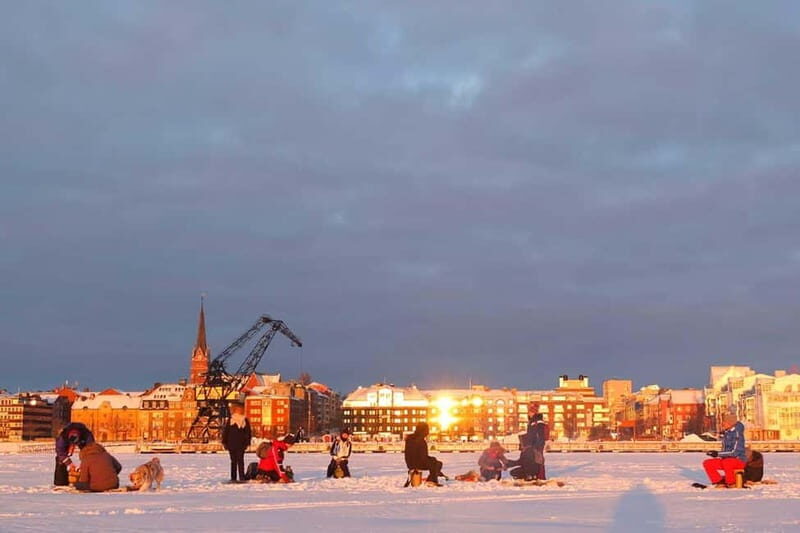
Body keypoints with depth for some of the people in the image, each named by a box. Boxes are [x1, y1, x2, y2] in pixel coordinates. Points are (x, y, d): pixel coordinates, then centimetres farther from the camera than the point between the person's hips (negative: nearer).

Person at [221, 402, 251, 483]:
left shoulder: (230, 420, -6)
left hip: (231, 445, -1)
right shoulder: (245, 420, -1)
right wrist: (247, 443, 8)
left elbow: (225, 433, -2)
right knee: (240, 461, 3)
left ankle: (233, 478, 4)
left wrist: (224, 443, 4)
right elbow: (248, 434, 4)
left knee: (233, 461, 5)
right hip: (241, 445, 1)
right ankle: (241, 477, -1)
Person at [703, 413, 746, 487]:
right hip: (726, 460, 8)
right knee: (707, 463, -9)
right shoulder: (726, 433, 10)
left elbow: (735, 452, -23)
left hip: (739, 461, -8)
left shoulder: (737, 434, -15)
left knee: (726, 462, -40)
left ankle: (731, 483, -17)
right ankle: (720, 481, -4)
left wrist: (718, 454, -25)